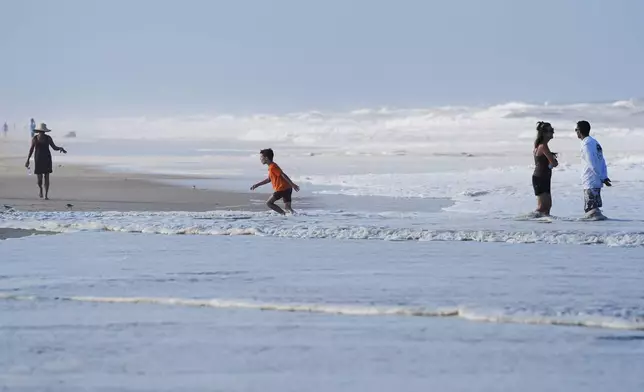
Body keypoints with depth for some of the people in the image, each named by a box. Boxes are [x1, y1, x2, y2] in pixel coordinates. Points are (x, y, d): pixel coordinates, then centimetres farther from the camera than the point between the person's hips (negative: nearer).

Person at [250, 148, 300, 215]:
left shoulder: (273, 167, -13)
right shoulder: (271, 167, 18)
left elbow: (283, 175, -19)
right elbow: (269, 179, 29)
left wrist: (293, 185, -22)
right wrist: (257, 185, 27)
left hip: (282, 189, -9)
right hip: (287, 188, 9)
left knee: (269, 203, 1)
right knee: (287, 207, 8)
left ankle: (284, 214, -5)